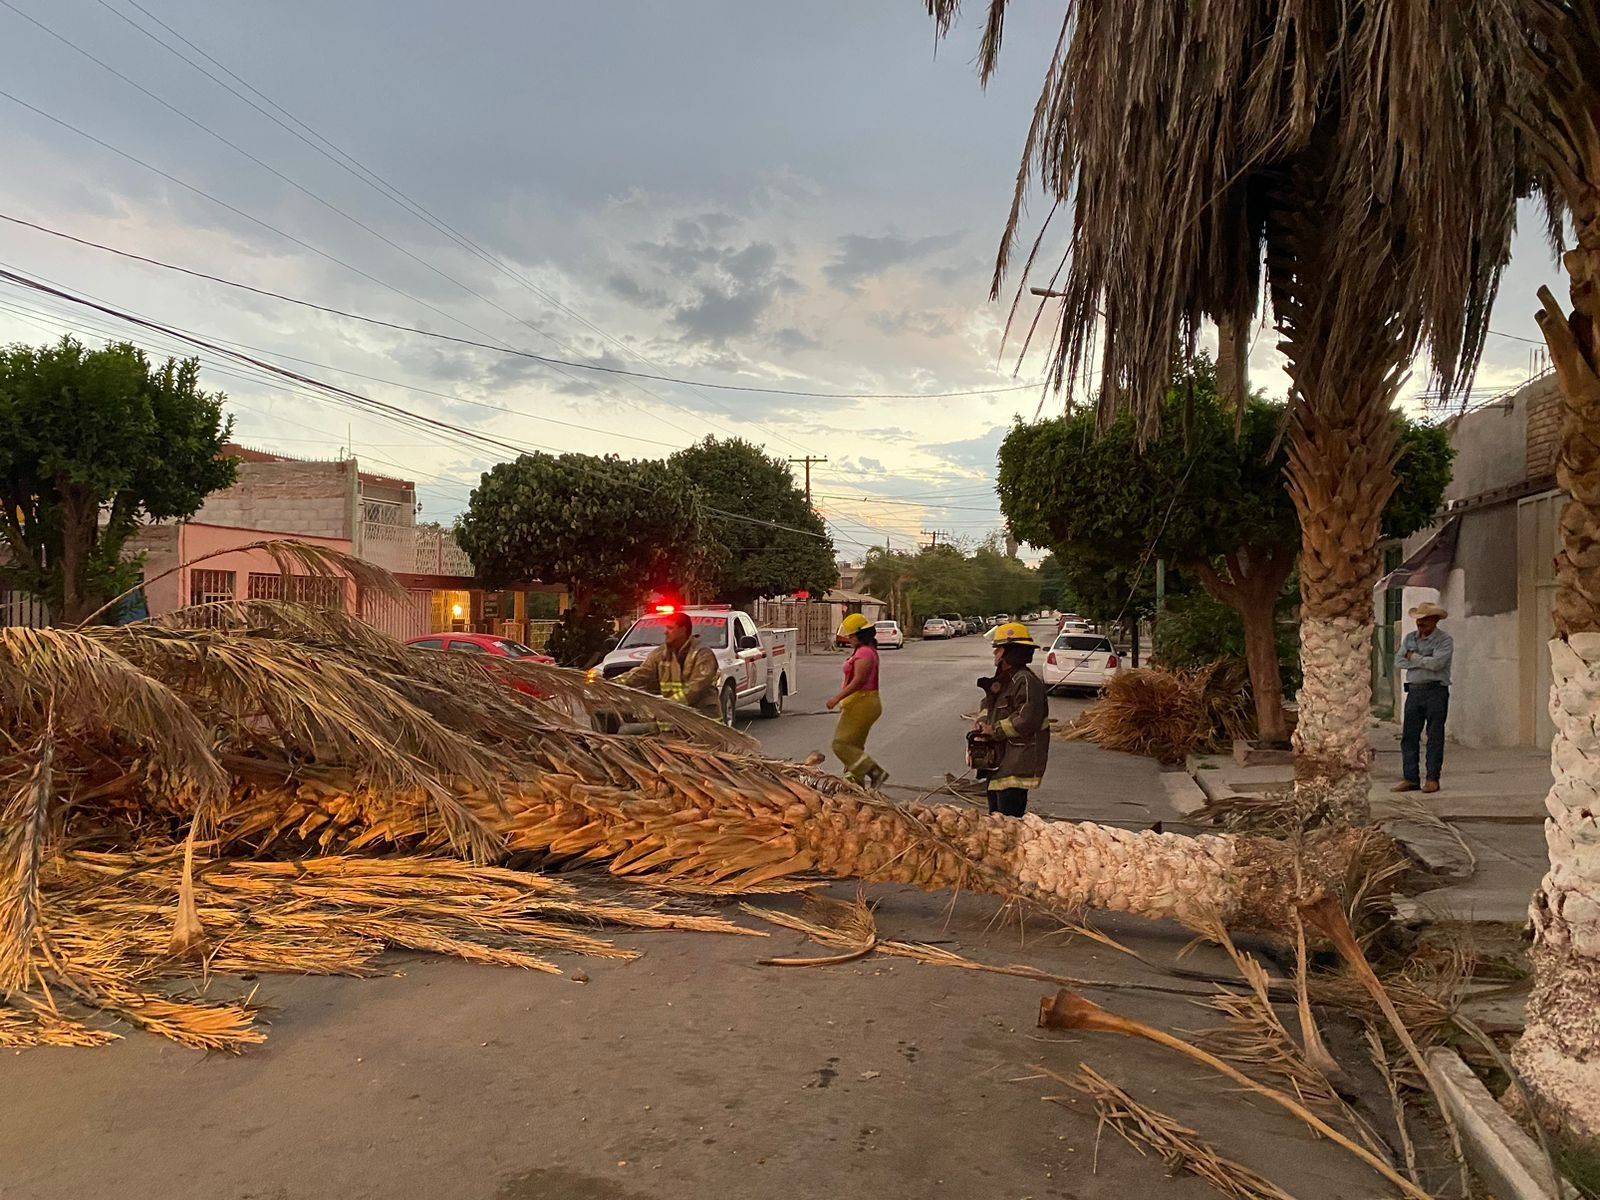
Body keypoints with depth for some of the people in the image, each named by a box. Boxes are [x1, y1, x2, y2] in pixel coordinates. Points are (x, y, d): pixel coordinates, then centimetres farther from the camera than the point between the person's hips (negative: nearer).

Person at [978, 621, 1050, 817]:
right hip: (1000, 761, 11)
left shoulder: (1025, 681, -17)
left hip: (1017, 765, -11)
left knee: (1009, 817, -11)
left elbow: (1026, 720, -24)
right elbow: (988, 703, 26)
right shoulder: (1003, 679, 16)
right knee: (996, 813, 17)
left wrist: (995, 729, -13)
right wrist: (983, 721, 3)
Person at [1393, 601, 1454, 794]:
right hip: (1414, 690, 5)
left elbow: (1437, 663, -17)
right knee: (1409, 736, 3)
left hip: (1436, 691, -5)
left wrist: (1414, 657, -4)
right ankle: (1411, 778, 7)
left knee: (1435, 737, -2)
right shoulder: (1410, 638, 14)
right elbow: (1401, 661, 3)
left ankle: (1432, 778, 4)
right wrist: (1424, 661, -8)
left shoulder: (1444, 640, -3)